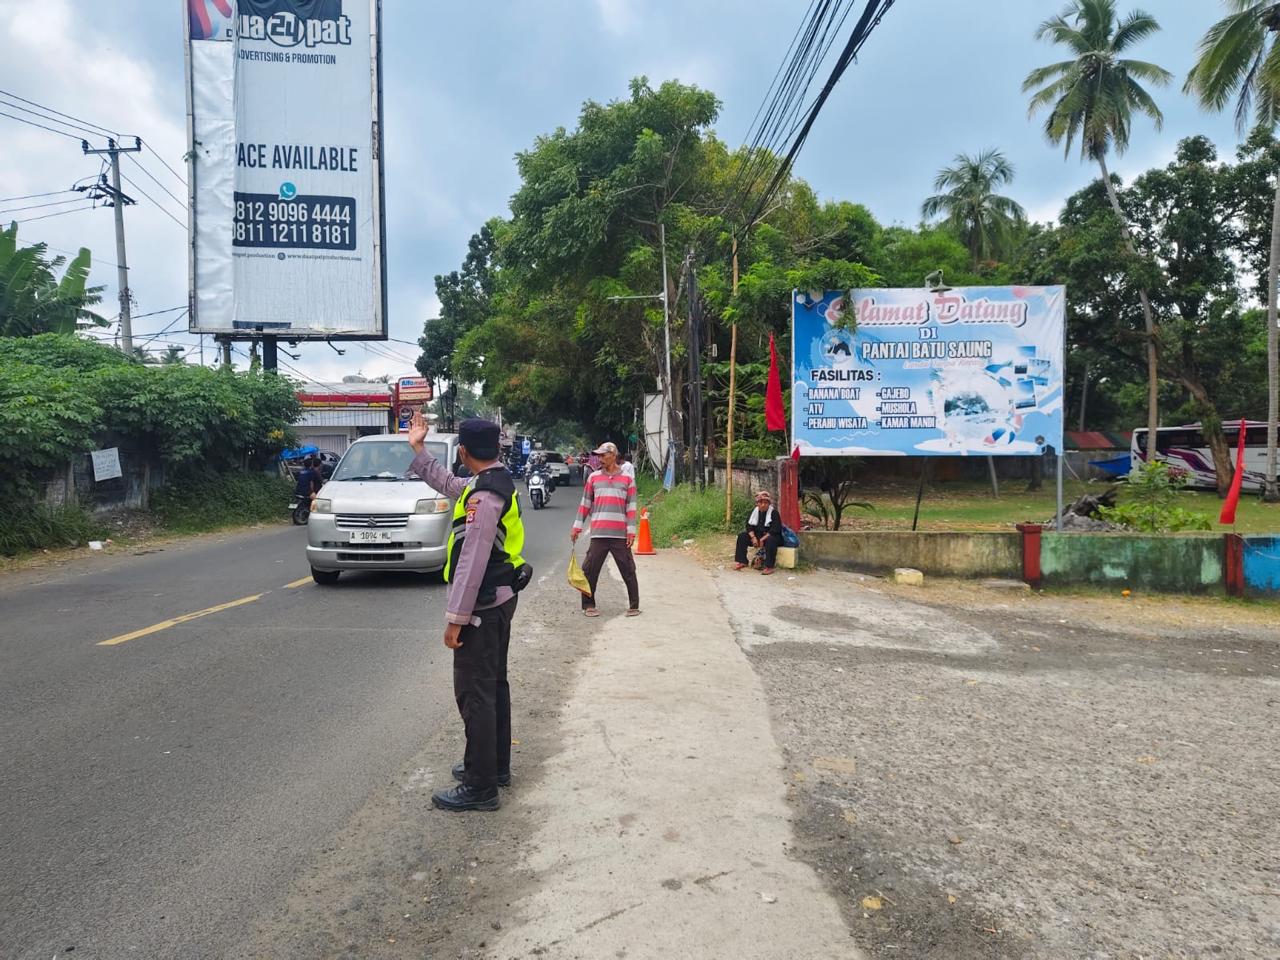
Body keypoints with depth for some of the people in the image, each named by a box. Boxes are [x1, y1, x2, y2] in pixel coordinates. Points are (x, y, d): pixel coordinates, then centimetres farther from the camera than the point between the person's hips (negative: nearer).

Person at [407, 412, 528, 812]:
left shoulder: (485, 496, -23)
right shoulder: (496, 483, 8)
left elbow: (472, 561, -25)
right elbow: (448, 483, 26)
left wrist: (456, 617, -22)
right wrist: (418, 449, 29)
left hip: (483, 605, -10)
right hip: (499, 599, 10)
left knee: (475, 692, -3)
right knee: (493, 685, 19)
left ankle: (481, 787, 4)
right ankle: (496, 764, 33)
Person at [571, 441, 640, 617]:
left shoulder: (627, 479, 6)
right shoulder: (593, 478, 10)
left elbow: (631, 506, 4)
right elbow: (585, 503, 12)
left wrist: (631, 530, -2)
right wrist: (577, 526, 8)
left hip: (620, 535, -1)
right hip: (598, 534, 1)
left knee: (628, 571, 2)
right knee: (589, 571, 1)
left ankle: (634, 606, 12)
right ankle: (588, 605, 13)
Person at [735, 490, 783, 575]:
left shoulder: (774, 513, -13)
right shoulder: (754, 512, 5)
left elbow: (775, 530, -22)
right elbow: (749, 526, 1)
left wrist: (762, 539, -27)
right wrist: (753, 537, -17)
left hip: (770, 536, -6)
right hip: (757, 535, 6)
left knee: (770, 540, -40)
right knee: (742, 536, -10)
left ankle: (769, 567, -36)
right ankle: (742, 561, -8)